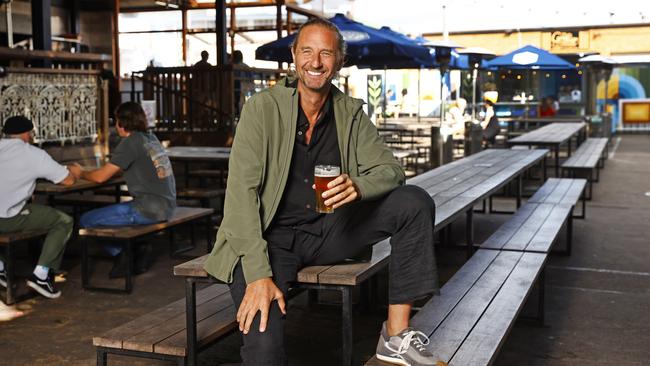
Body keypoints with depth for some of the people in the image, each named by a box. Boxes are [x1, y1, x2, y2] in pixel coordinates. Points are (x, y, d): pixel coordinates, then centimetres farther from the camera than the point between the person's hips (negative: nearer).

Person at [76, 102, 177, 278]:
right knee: (111, 212, 30)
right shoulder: (151, 138, 14)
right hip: (166, 206, 9)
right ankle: (139, 248, 14)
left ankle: (122, 254, 1)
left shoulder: (131, 142, -11)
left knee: (86, 221, -4)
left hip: (149, 209, -9)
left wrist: (81, 173, 10)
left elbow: (101, 177, -9)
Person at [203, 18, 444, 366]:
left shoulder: (351, 113, 3)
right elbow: (242, 191, -17)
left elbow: (391, 170, 1)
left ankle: (396, 335, -8)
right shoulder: (262, 108, -10)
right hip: (272, 236, -5)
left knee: (415, 202, -13)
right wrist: (258, 274, -27)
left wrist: (359, 187, -25)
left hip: (328, 231, 5)